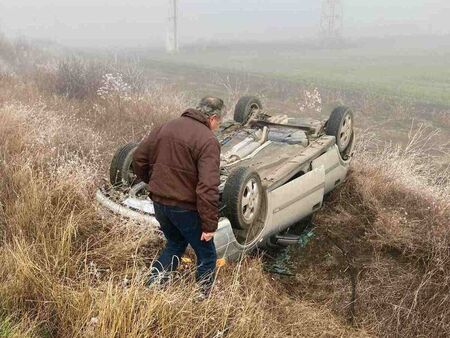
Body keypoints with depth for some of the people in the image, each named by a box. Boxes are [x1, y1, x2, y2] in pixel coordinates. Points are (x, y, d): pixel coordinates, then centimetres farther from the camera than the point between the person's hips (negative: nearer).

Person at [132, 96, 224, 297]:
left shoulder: (166, 127, 5)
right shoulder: (208, 141, -16)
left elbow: (139, 158, 9)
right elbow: (208, 187, -24)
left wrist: (153, 182, 24)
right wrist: (210, 224, -20)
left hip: (159, 202, 7)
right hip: (186, 208, -7)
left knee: (175, 245, 28)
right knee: (207, 257, 12)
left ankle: (151, 287, 24)